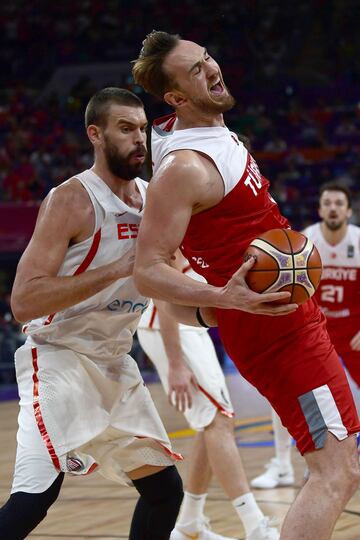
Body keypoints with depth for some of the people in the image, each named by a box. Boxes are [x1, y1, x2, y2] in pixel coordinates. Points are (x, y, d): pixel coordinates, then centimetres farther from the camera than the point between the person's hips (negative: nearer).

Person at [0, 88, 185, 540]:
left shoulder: (152, 198, 6)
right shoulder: (72, 200, -16)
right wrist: (118, 269, -29)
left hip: (114, 364, 8)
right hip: (59, 358, -8)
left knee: (164, 488, 11)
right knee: (37, 493, -24)